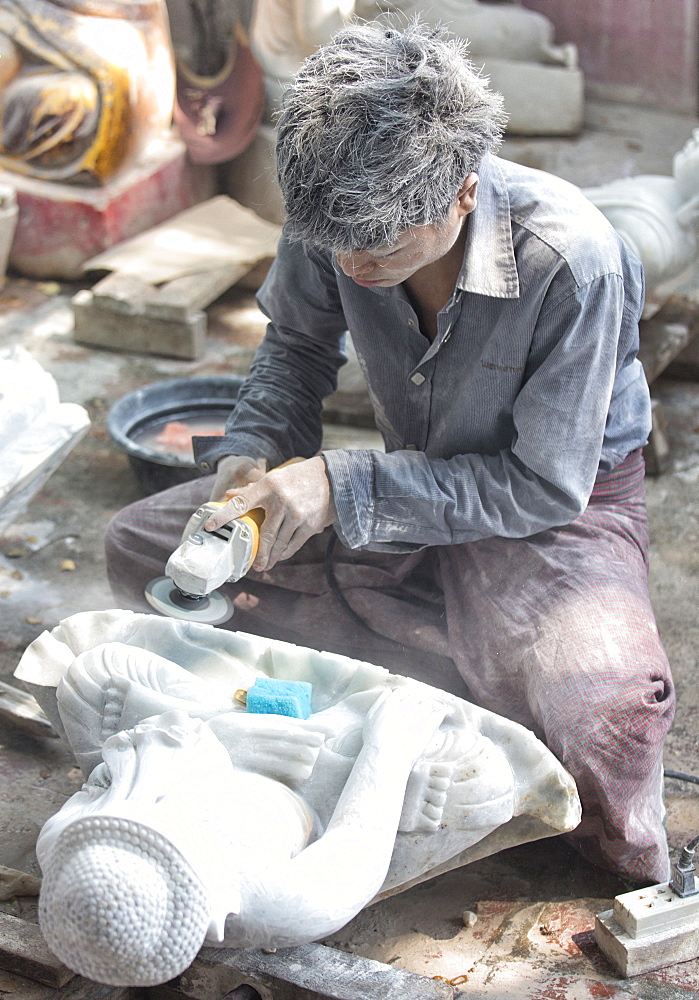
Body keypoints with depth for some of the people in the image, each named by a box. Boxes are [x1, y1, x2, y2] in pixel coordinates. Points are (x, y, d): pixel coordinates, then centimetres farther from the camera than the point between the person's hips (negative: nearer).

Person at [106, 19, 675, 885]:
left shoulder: (571, 260, -30)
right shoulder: (338, 219, -16)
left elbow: (545, 486, -24)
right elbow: (297, 344, 7)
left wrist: (342, 487, -30)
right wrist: (252, 452, -14)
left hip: (557, 506, -6)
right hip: (417, 491, 6)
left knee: (606, 710, -40)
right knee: (140, 548, -10)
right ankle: (486, 681, -14)